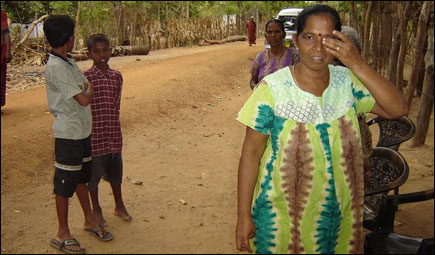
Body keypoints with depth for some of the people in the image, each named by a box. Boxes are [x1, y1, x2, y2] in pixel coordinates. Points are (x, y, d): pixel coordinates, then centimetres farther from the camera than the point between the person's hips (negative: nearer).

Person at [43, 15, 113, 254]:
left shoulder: (69, 63, 8)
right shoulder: (55, 68, -21)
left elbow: (86, 85, 18)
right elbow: (84, 99, -22)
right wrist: (90, 88, -4)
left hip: (82, 132, 9)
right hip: (68, 134, -9)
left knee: (81, 178, 21)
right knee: (65, 184, 4)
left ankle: (90, 220, 37)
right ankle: (62, 234, 19)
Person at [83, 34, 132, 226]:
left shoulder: (117, 76, 4)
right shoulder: (85, 78, -11)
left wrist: (114, 127, 10)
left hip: (113, 134, 5)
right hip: (94, 135, -4)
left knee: (115, 171, 17)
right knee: (94, 171, 9)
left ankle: (119, 205, 35)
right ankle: (96, 209, 29)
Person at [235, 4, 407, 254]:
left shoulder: (347, 81, -5)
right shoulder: (272, 89, -15)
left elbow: (398, 109, -15)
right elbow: (251, 153, -12)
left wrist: (358, 65, -24)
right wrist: (244, 216, -11)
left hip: (339, 212, 4)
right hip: (282, 214, -3)